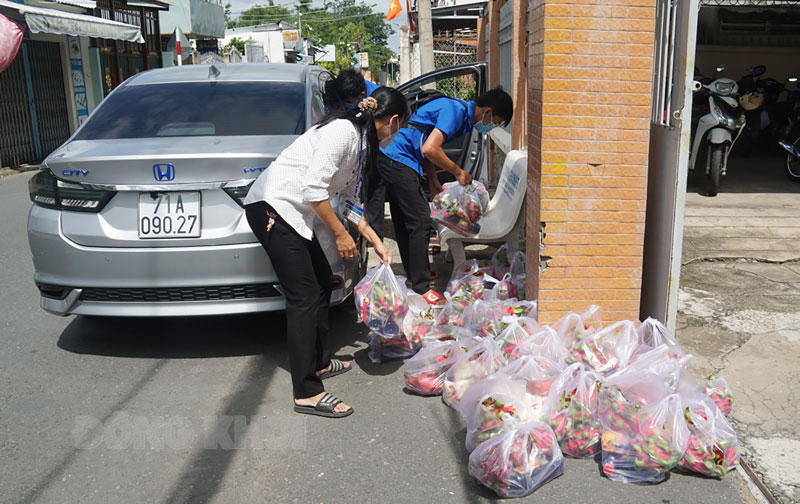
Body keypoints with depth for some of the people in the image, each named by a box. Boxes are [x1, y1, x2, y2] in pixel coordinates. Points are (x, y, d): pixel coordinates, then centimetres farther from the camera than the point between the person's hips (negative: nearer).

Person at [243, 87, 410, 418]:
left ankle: (319, 362, 30)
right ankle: (307, 393, -5)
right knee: (304, 296, -10)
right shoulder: (343, 131, -16)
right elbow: (314, 189, -23)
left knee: (323, 280, 16)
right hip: (272, 208, -10)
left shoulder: (361, 143, 14)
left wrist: (376, 242, 21)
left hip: (294, 214, 11)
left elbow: (348, 199, 22)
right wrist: (340, 234, -13)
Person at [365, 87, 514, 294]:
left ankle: (415, 278, 27)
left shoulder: (460, 113, 16)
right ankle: (421, 289, -2)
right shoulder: (455, 110, -15)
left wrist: (433, 181, 13)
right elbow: (429, 149, -24)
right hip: (398, 160, -10)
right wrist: (458, 172, -12)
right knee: (420, 222, -8)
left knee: (405, 223, 16)